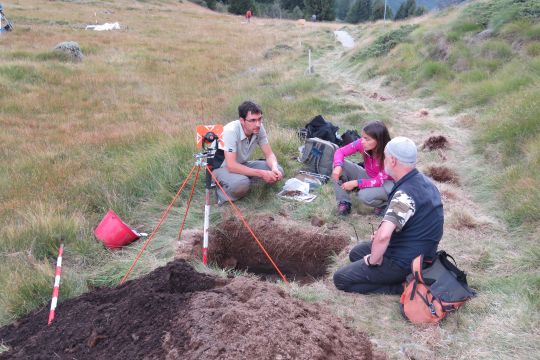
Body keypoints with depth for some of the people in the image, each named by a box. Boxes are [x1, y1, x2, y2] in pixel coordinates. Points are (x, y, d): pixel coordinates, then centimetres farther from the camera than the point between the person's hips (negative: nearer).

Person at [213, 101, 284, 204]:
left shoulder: (259, 128, -14)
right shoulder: (231, 131, -31)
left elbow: (269, 154, -5)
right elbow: (231, 166, -35)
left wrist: (274, 169, -28)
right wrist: (261, 173, -35)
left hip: (243, 165, 7)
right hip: (223, 168, -6)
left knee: (278, 171, -11)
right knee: (241, 184, -38)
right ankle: (224, 191, -6)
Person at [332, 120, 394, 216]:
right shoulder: (362, 143, -21)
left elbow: (380, 181, -30)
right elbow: (340, 151, -13)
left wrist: (356, 183, -37)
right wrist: (338, 166, -34)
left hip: (386, 183, -5)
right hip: (368, 177, 5)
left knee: (364, 195, -37)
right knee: (342, 166, -17)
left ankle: (386, 203, -3)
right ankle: (344, 202, -8)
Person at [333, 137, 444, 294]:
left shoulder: (405, 194, -30)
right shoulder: (422, 180, 1)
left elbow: (383, 236, -42)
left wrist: (374, 260, -22)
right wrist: (382, 230, 6)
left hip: (404, 262, -10)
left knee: (341, 279, -2)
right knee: (356, 253, 26)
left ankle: (401, 287, -6)